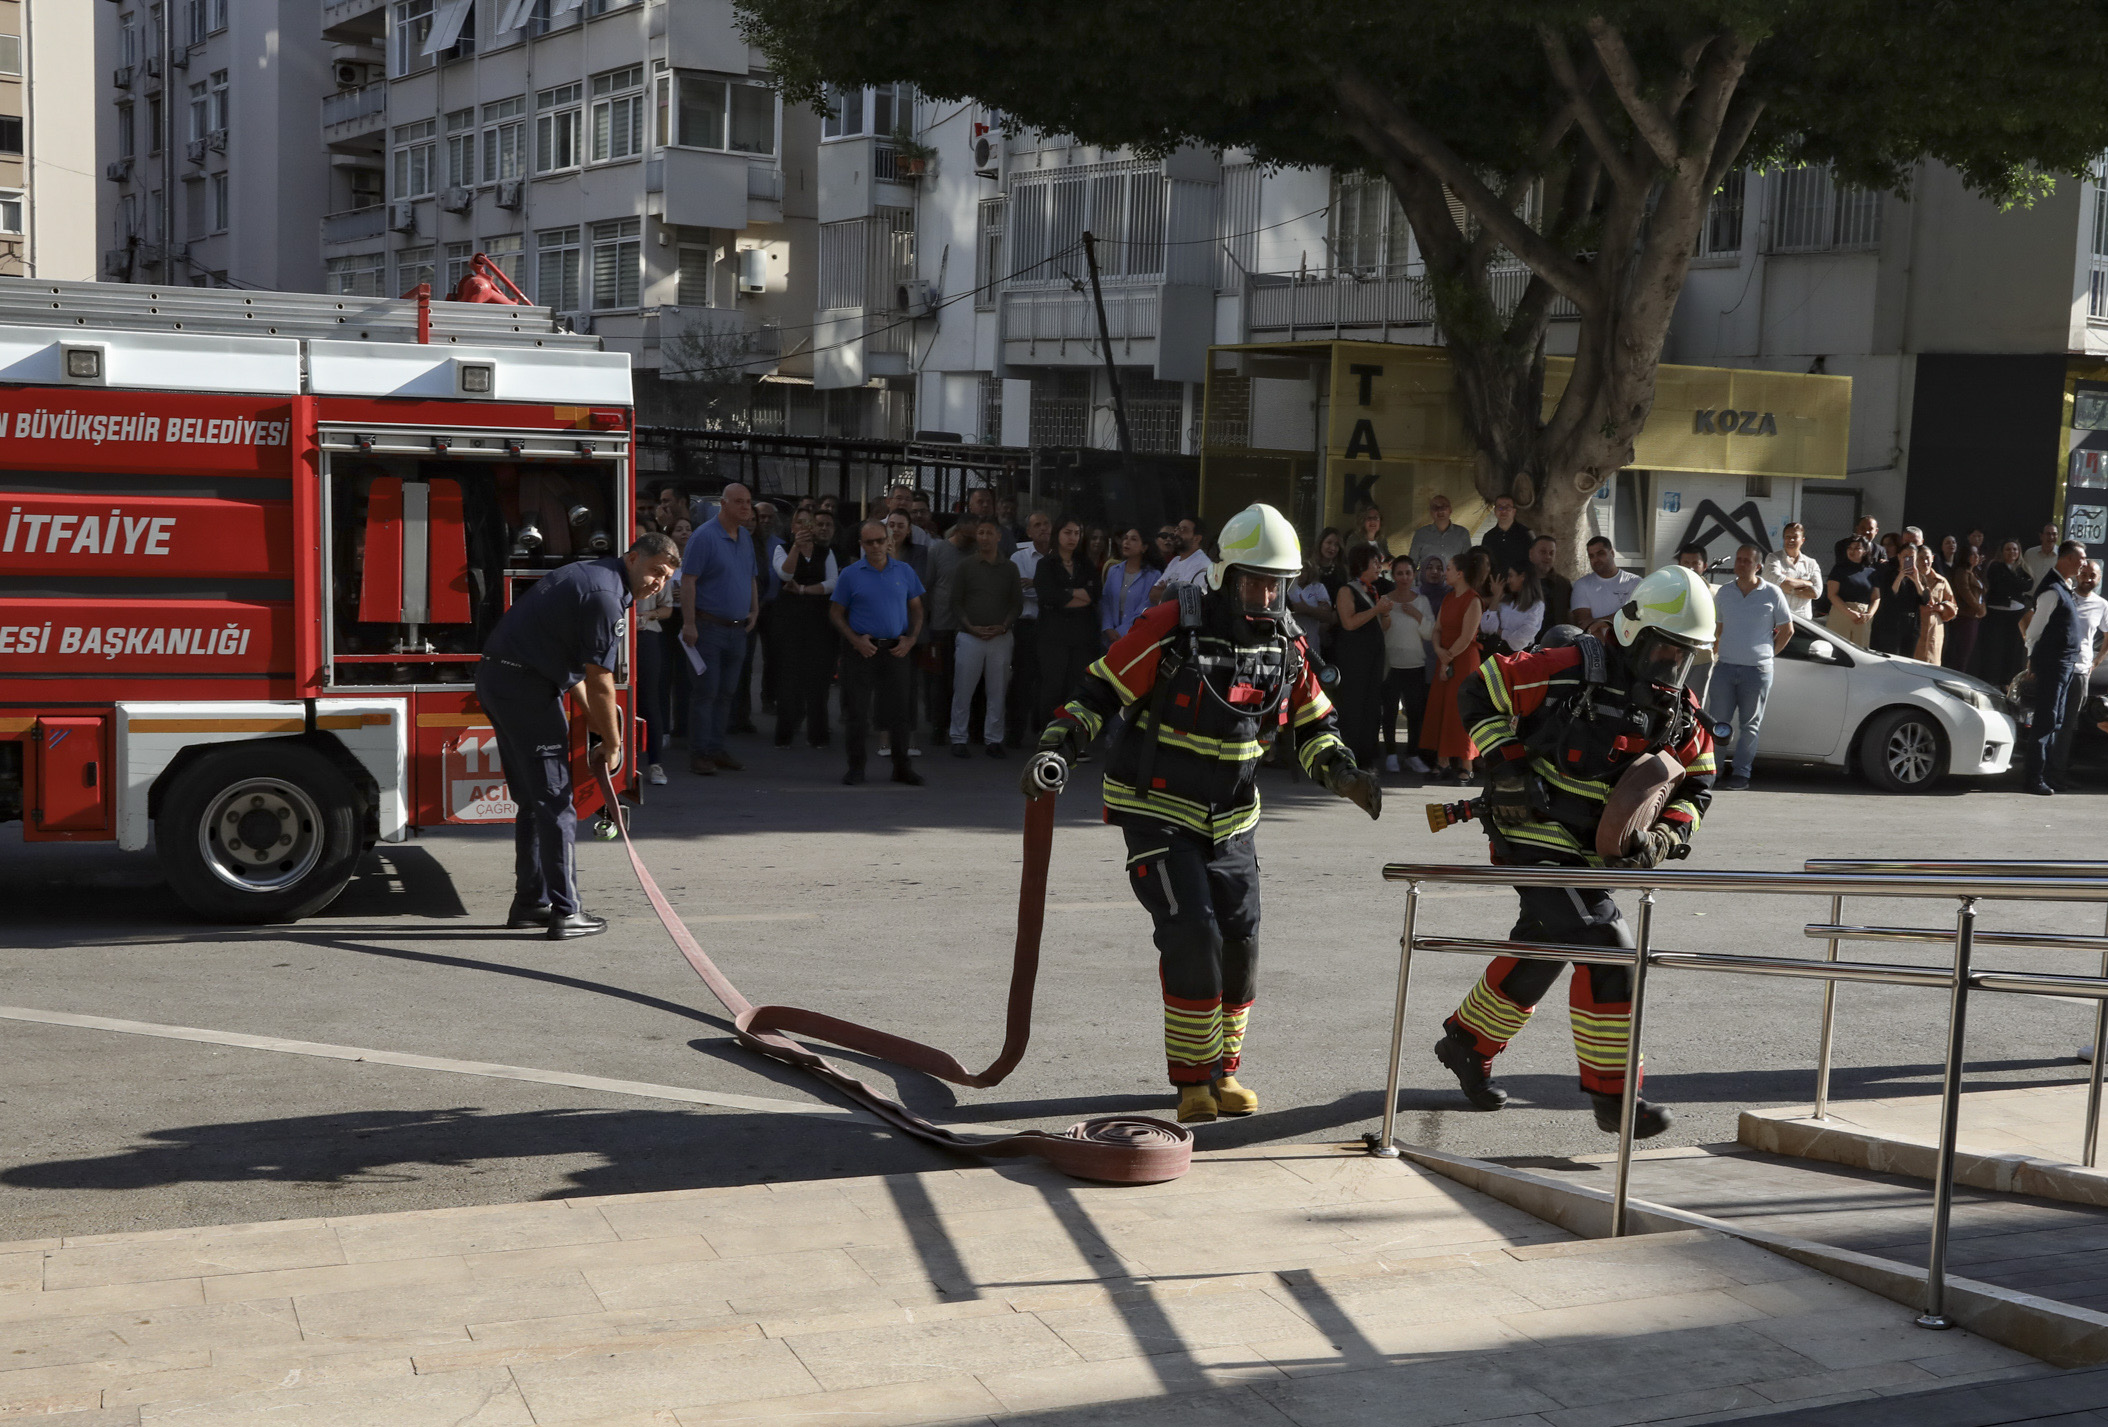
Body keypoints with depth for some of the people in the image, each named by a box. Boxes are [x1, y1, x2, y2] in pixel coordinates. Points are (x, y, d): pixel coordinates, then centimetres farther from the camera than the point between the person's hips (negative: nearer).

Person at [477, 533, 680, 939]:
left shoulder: (590, 574, 17)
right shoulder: (606, 596, -16)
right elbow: (599, 683, -14)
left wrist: (592, 717, 20)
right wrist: (611, 744, -3)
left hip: (494, 678, 10)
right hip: (525, 687, -10)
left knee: (534, 800, 17)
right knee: (555, 802, -5)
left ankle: (529, 904, 24)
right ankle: (565, 913, -2)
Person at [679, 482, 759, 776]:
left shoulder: (745, 538, 14)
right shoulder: (704, 536, -10)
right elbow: (687, 580, -14)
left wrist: (754, 610, 13)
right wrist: (689, 623, -19)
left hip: (738, 629, 7)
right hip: (709, 627, -7)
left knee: (726, 692, 10)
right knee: (706, 691, -6)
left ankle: (716, 749, 17)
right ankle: (698, 754, -1)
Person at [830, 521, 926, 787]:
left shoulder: (904, 571, 7)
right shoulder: (851, 574, 0)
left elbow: (916, 609, 13)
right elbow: (836, 614, 3)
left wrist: (911, 639, -2)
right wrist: (855, 640, -11)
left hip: (896, 650, 2)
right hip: (862, 650, -2)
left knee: (898, 710, 4)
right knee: (856, 710, 1)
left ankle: (902, 767, 13)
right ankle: (856, 767, 10)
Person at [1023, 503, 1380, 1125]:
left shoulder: (1284, 646, 1)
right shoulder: (1171, 628, -17)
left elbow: (1311, 724, 12)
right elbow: (1100, 690, -12)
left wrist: (1343, 772, -5)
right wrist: (1057, 748, -24)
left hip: (1230, 819, 6)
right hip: (1157, 810, -5)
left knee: (1240, 940, 3)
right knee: (1191, 936, -15)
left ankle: (1224, 1069, 22)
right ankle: (1193, 1079, 0)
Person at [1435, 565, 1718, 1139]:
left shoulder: (1680, 711, 4)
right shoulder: (1571, 671, -17)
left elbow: (1695, 786, 13)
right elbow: (1479, 691, -11)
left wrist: (1662, 836, -6)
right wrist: (1508, 767, -18)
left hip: (1592, 854, 8)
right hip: (1536, 838, -8)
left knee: (1540, 953, 21)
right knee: (1604, 948, -17)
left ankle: (1467, 1042, 43)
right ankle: (1614, 1095, -10)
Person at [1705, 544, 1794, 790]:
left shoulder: (1772, 593, 1)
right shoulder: (1723, 592, 9)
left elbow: (1787, 630, 7)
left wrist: (1767, 653, 6)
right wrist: (1716, 652, 9)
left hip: (1757, 669, -3)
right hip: (1725, 666, 3)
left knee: (1750, 724, 3)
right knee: (1717, 721, 0)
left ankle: (1741, 772, 7)